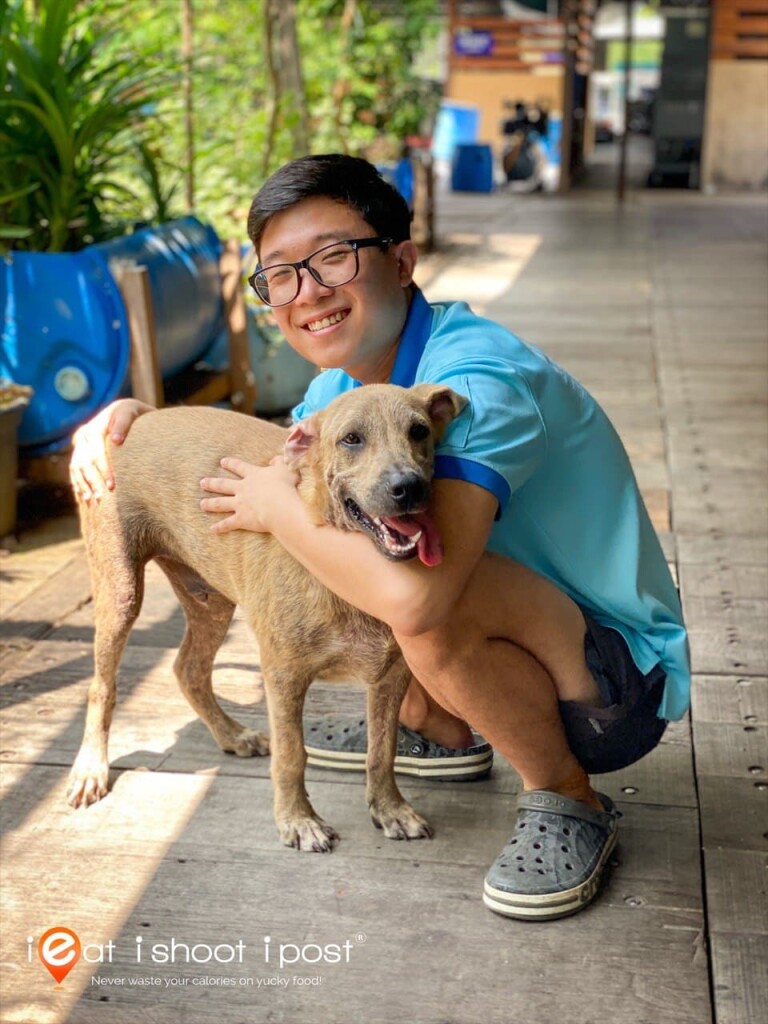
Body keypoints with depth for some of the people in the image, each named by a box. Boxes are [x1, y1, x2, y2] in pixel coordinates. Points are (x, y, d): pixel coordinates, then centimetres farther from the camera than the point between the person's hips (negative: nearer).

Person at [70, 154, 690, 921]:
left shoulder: (478, 377, -29)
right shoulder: (346, 383, -1)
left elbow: (413, 594, -44)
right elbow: (270, 461, 17)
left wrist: (280, 506, -25)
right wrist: (137, 421, 0)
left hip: (623, 680, -8)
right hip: (512, 649, 8)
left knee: (431, 601, -36)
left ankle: (566, 796, -8)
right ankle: (438, 729, 22)